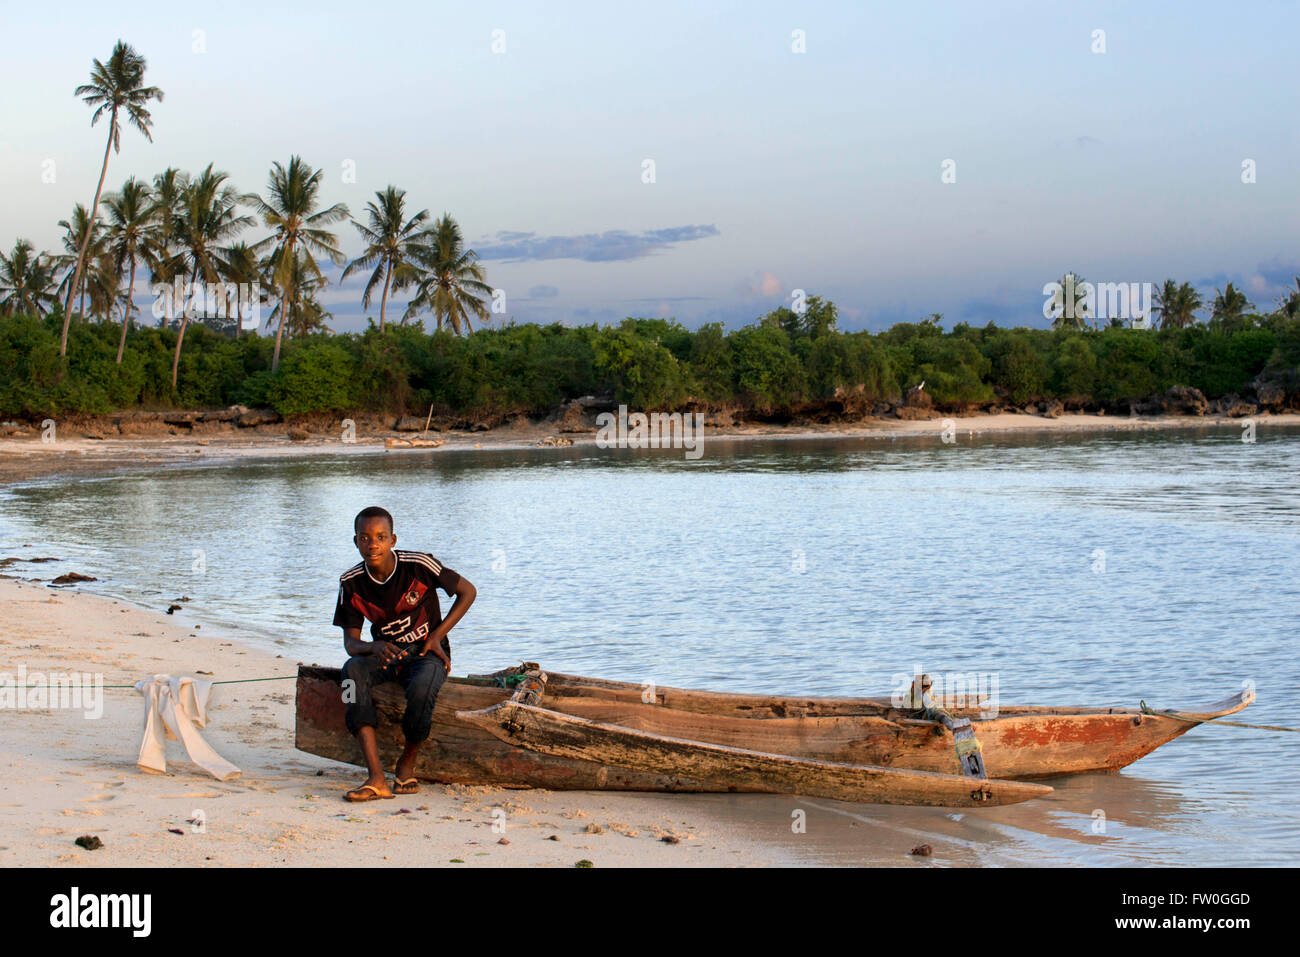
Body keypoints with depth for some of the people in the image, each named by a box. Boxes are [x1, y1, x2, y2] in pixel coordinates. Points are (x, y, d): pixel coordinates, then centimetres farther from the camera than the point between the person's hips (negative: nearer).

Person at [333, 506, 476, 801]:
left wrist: (436, 635, -10)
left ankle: (407, 764, -8)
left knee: (422, 686, -38)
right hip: (384, 655, 3)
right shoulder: (351, 582, -6)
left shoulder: (419, 565, -15)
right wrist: (375, 647, -29)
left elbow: (467, 591, -4)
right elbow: (350, 642, -5)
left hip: (426, 653, -3)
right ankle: (376, 779, -39)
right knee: (353, 670, -31)